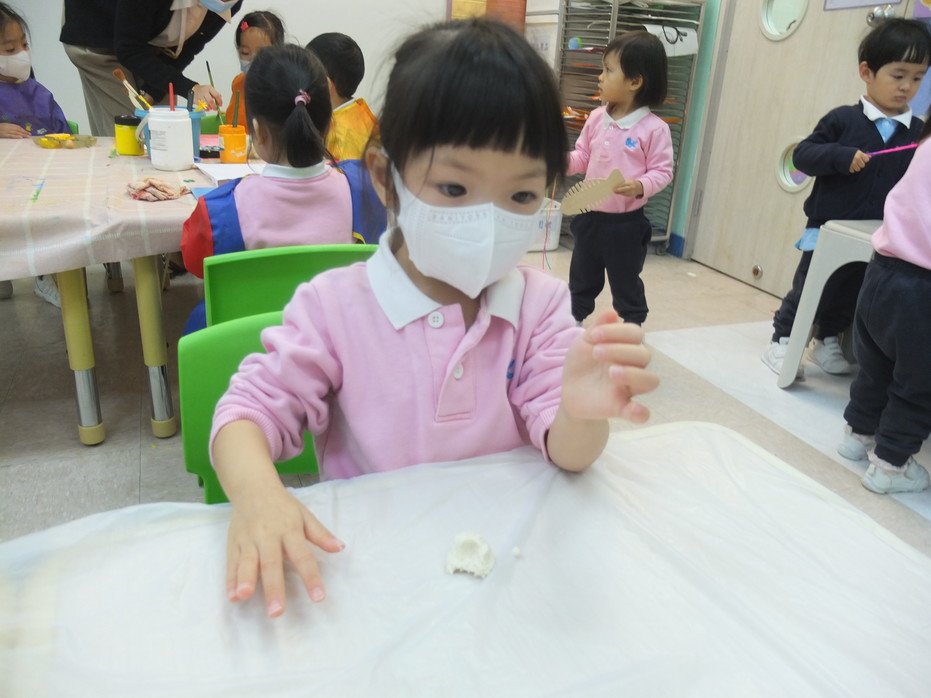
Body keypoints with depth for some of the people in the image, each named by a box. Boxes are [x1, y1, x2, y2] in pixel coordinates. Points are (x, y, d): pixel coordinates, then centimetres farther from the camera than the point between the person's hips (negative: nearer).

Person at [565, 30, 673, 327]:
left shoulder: (654, 128, -15)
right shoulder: (596, 118, 1)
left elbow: (662, 171, -12)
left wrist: (641, 186, -30)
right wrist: (565, 160, -9)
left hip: (626, 224, -5)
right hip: (589, 216, 5)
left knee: (626, 285, 10)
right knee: (581, 280, 20)